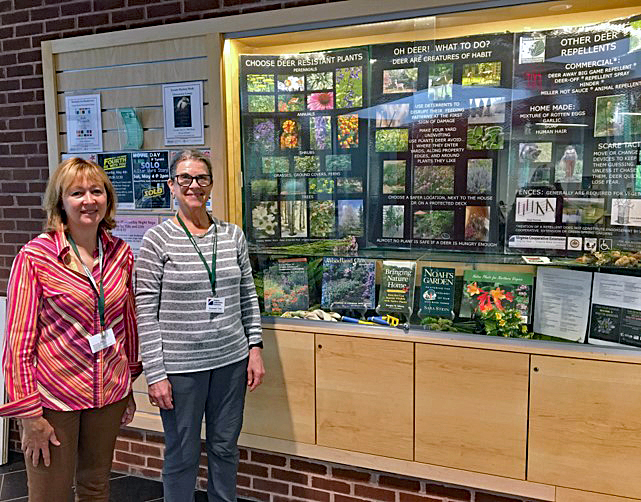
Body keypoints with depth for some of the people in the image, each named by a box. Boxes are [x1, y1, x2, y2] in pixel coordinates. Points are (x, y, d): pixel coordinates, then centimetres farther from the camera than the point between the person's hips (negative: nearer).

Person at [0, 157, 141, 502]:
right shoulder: (35, 256, -11)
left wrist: (129, 387, 15)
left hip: (109, 393, 4)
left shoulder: (121, 253, 2)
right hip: (54, 396, -4)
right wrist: (30, 414, -11)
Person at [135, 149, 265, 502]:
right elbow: (146, 312, -8)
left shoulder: (233, 235, 4)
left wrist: (255, 347, 5)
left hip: (231, 360, 4)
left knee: (225, 447, 16)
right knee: (182, 455, 10)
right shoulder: (158, 239, -7)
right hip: (180, 366, -3)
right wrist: (155, 374, -11)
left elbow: (248, 297, 11)